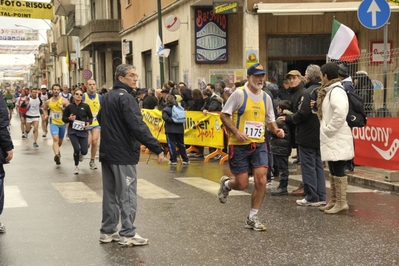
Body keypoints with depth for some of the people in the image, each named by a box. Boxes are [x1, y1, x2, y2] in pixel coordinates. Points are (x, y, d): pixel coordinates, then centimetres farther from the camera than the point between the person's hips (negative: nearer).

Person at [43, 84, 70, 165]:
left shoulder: (64, 100, -9)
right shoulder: (48, 102, 1)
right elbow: (44, 109, 23)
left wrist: (64, 109, -33)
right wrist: (46, 115, 6)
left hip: (62, 123, 1)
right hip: (53, 123, -1)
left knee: (60, 141, 18)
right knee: (55, 138, -23)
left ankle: (57, 150, 48)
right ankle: (57, 154, -36)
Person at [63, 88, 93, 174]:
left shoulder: (85, 106, -3)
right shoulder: (69, 107, -2)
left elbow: (90, 117, 9)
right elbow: (64, 118, 5)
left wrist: (88, 123, -11)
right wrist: (69, 118, -15)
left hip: (83, 131, 1)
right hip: (73, 131, -1)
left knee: (84, 151, -3)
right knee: (76, 149, -13)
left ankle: (80, 154, 39)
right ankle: (76, 166, 14)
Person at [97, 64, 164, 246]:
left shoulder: (107, 97, 13)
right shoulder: (125, 98, -17)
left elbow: (101, 119, 27)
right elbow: (138, 127, -25)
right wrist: (157, 149, -25)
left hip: (107, 153, 9)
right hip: (123, 155, -9)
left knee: (110, 193, 14)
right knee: (127, 195, -2)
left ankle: (108, 231, 20)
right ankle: (128, 234, 3)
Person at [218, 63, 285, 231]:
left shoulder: (266, 97, 8)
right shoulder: (239, 94, -9)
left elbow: (270, 120, 17)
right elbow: (224, 115, -7)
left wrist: (276, 130, -4)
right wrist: (236, 132, -19)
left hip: (259, 144, 4)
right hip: (239, 145, -4)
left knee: (261, 181, -8)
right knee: (242, 184, -1)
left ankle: (252, 218, 8)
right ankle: (226, 184, 37)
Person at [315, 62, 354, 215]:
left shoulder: (336, 91, -15)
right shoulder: (329, 91, 17)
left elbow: (340, 114, -27)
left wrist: (328, 130, -20)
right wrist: (325, 129, 6)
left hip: (337, 138, -10)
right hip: (331, 139, 10)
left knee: (338, 171, -5)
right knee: (333, 171, 15)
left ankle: (341, 203, 0)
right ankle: (334, 201, 24)